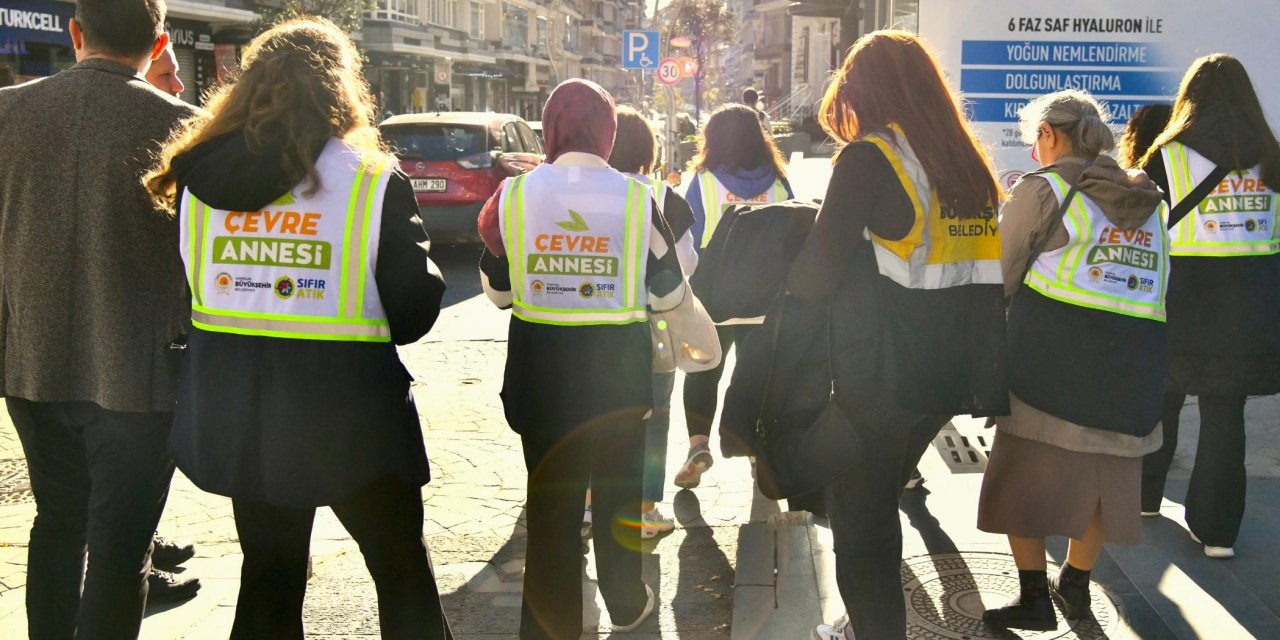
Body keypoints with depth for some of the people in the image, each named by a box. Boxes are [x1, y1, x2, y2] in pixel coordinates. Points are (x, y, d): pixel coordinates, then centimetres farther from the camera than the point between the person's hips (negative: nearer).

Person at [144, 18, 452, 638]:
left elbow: (186, 288, 7)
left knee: (268, 575, 18)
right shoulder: (375, 182, -12)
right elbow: (415, 309, -12)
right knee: (402, 570, 13)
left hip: (236, 414, 4)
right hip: (347, 415, -4)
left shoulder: (200, 179, 0)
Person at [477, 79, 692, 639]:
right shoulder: (637, 197, -9)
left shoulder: (515, 193, -8)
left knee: (550, 493, 10)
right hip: (620, 362, 0)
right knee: (617, 487, 19)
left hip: (540, 364, 0)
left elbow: (497, 288, 3)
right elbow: (670, 294, -2)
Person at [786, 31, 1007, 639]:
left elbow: (816, 275, -15)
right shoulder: (970, 165, 9)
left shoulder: (870, 159, -12)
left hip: (877, 379, -7)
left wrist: (782, 273, 4)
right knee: (878, 508, 23)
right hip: (946, 377, 7)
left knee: (857, 520, 8)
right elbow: (977, 275, 15)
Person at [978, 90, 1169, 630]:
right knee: (1102, 474, 16)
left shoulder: (1043, 188, -2)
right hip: (1135, 363, 5)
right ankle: (1077, 585, 27)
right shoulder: (1147, 201, 14)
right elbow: (1159, 286, 16)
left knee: (1024, 473, 5)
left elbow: (999, 276, 2)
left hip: (1051, 357, -5)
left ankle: (1034, 596, 5)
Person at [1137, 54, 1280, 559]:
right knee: (1225, 413, 8)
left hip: (1182, 299, -2)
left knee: (1160, 402, 17)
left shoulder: (1169, 156, -8)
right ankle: (1216, 528, 9)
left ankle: (1143, 495, 32)